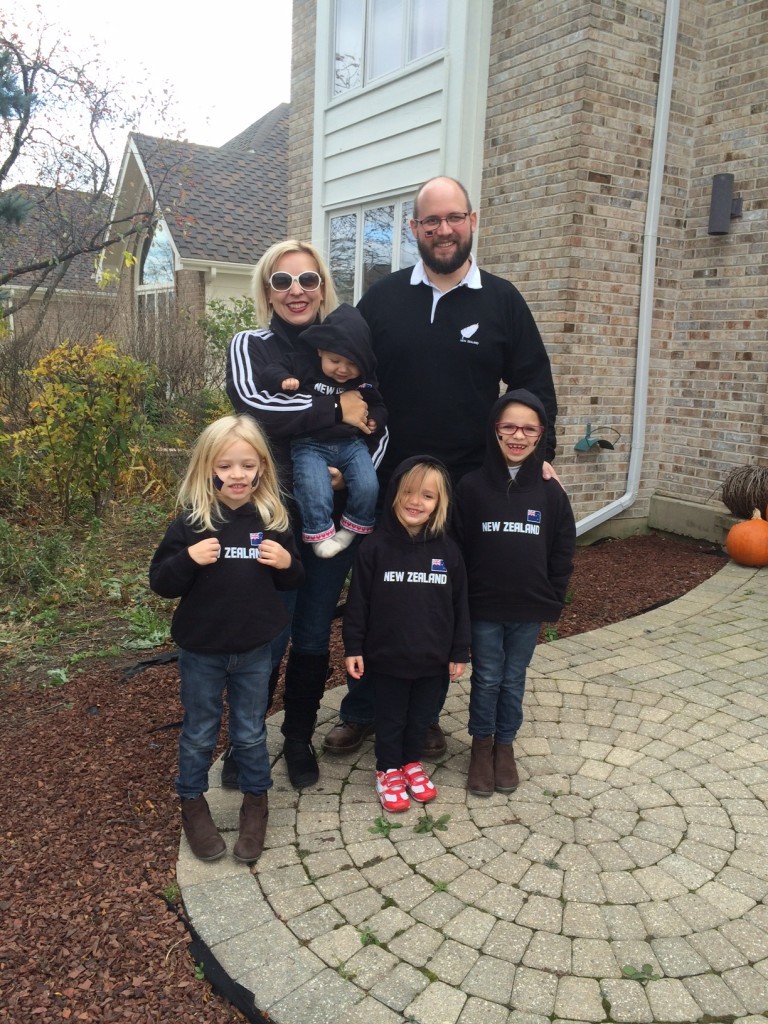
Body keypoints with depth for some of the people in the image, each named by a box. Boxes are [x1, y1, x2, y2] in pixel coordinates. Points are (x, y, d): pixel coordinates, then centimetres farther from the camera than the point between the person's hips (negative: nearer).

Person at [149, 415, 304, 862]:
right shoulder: (191, 522, -12)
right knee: (199, 732, 16)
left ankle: (256, 801, 37)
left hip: (255, 650, 1)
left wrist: (287, 564, -16)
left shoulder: (274, 520, -5)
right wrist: (189, 560, -27)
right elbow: (161, 583, -9)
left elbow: (293, 580, 6)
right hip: (201, 650, -1)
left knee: (251, 732, 17)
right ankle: (193, 803, 38)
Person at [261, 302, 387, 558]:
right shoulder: (303, 364, -4)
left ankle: (352, 528, 11)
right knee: (316, 493, -23)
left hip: (351, 443, 3)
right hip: (311, 445, -3)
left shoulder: (364, 381, 6)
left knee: (368, 487, -15)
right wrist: (284, 380, -27)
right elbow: (272, 370, -4)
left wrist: (375, 420, -4)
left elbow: (378, 406, 19)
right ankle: (320, 534, 2)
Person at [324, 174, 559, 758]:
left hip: (466, 489, 0)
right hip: (386, 484, 1)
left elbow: (534, 385, 5)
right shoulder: (382, 299, 4)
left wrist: (540, 456, -5)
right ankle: (361, 712, 27)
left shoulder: (502, 301, 2)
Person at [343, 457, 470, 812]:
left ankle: (412, 763, 42)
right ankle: (388, 771, 34)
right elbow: (358, 601, -6)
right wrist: (353, 647, -7)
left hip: (432, 658, 3)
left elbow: (459, 604, 2)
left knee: (421, 716, 19)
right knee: (390, 718, 14)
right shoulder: (375, 546, -11)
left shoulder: (447, 550, -4)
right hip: (386, 657, -2)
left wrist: (460, 652, 4)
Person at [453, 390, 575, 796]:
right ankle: (482, 744, 32)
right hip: (483, 608, -1)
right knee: (486, 679, 12)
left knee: (514, 680, 15)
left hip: (529, 610, 1)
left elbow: (563, 553, 2)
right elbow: (456, 547, -5)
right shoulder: (471, 486, -8)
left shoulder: (550, 491, -4)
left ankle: (505, 744, 34)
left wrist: (552, 603, 0)